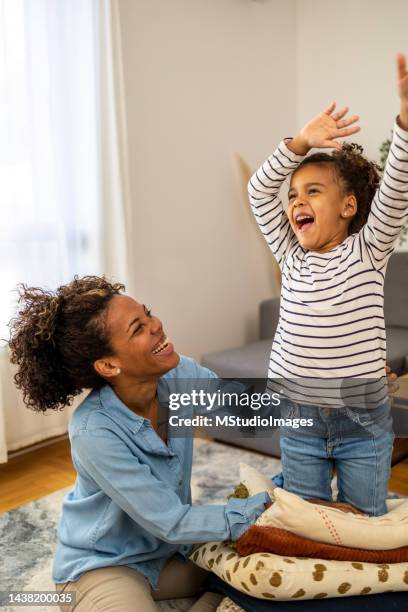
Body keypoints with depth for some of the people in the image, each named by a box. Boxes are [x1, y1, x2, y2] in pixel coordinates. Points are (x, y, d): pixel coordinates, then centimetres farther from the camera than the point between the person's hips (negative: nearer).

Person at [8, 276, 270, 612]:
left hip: (170, 548, 6)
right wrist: (266, 506, -24)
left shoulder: (180, 375, -16)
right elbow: (171, 522, -26)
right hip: (103, 566, -6)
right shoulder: (94, 432, -31)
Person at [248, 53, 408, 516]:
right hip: (299, 420, 3)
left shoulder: (367, 251, -7)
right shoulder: (291, 257, 1)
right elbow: (259, 191, -1)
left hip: (364, 422, -2)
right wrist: (301, 143, -14)